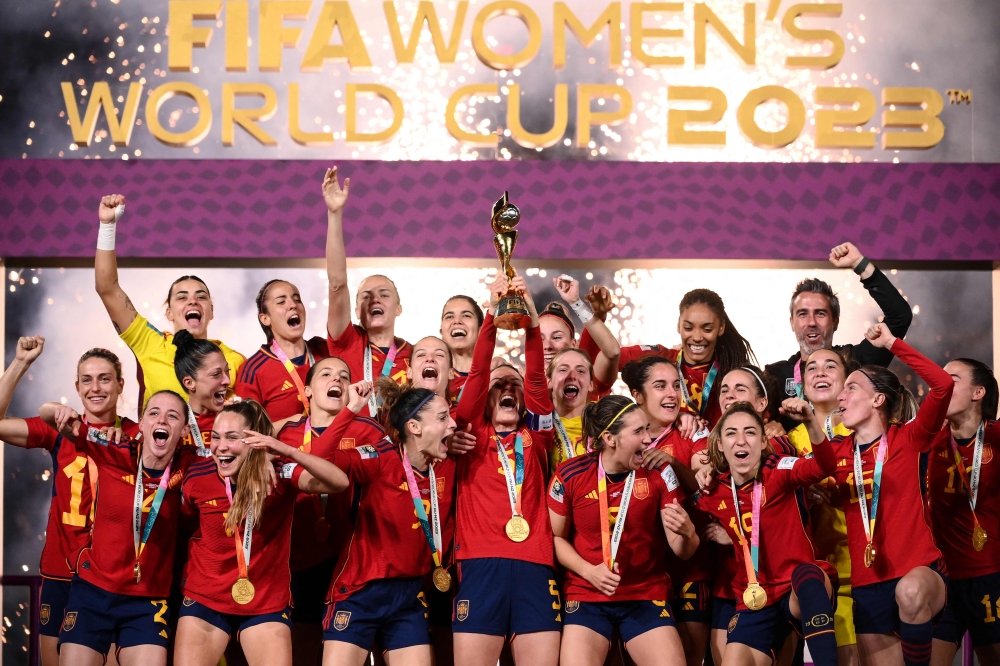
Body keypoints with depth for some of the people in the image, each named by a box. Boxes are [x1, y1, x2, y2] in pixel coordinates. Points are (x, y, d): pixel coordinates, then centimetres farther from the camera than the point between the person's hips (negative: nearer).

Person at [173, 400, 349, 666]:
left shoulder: (279, 473, -16)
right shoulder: (196, 477, -9)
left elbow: (340, 483, -32)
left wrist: (288, 451, -43)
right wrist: (187, 577, 3)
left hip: (267, 603, -1)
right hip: (205, 599, 2)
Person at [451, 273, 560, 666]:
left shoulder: (535, 435, 18)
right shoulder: (474, 433, 14)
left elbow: (536, 377, 5)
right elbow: (477, 374, 2)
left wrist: (531, 317, -8)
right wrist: (492, 314, -8)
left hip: (535, 565, 2)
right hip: (481, 563, -2)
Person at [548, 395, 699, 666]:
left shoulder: (659, 473, -5)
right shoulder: (570, 475, -9)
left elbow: (682, 551, -4)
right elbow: (555, 537, 4)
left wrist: (686, 532, -27)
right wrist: (589, 571, -12)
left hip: (646, 596, 1)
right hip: (586, 595, -1)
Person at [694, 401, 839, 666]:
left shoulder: (779, 471, -7)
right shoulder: (711, 492, 3)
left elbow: (824, 466, -30)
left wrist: (811, 422, -46)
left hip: (805, 593, -4)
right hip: (756, 598, 4)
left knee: (806, 575, -38)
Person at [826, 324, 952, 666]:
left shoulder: (908, 438, 0)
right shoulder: (836, 451, 11)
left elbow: (943, 384, -13)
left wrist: (892, 344, -9)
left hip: (919, 568, -5)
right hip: (866, 583, 5)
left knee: (910, 592, -40)